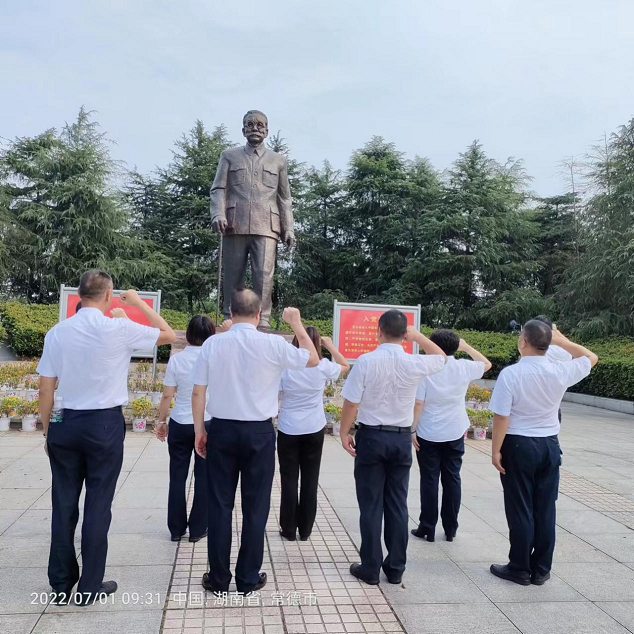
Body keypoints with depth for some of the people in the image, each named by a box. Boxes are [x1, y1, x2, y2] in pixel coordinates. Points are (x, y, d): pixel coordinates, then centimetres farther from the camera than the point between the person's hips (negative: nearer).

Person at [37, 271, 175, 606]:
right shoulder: (118, 329, -11)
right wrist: (139, 303, 11)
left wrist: (47, 429, 15)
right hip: (105, 424, -4)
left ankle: (60, 584, 26)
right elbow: (169, 334, 3)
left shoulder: (57, 332, 0)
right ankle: (90, 587, 16)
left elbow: (45, 390, 3)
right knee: (97, 505, 6)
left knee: (64, 504, 13)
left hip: (66, 423, 4)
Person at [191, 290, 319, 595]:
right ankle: (248, 578, 20)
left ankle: (219, 578, 20)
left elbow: (198, 392, -2)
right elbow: (313, 360, 5)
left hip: (221, 430, 2)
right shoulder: (273, 344, -8)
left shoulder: (213, 343, -4)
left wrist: (200, 430, 9)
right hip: (259, 433, -1)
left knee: (220, 504, 11)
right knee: (255, 507, 10)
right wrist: (297, 325, 14)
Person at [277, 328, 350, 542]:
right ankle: (305, 530, 19)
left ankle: (289, 529, 17)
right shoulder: (323, 366, -7)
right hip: (314, 431, 1)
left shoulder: (285, 367, -11)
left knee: (289, 480, 9)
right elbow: (345, 366, 12)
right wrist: (330, 345, 12)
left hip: (288, 431, -1)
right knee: (310, 481, 10)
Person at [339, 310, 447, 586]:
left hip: (371, 437, -3)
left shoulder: (366, 361, -14)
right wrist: (417, 336, 11)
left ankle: (370, 568, 14)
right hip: (402, 439, 3)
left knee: (371, 505, 6)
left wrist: (344, 432, 2)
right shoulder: (415, 364, -5)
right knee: (397, 504, 12)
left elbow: (351, 402, -11)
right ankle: (395, 567, 21)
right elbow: (441, 358, 18)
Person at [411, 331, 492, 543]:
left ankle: (427, 529, 11)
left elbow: (418, 403, -13)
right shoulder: (464, 367, -4)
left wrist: (412, 430, -5)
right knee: (452, 479, 11)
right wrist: (467, 347, 18)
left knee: (429, 480, 5)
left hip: (428, 434, -2)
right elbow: (487, 364, 17)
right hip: (455, 434, 3)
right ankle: (450, 530, 18)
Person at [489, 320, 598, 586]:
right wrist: (562, 341, 8)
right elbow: (591, 358, 14)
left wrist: (496, 450, -7)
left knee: (520, 509, 7)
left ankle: (520, 569, 19)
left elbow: (502, 417, -17)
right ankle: (541, 570, 25)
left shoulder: (510, 374, -19)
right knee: (545, 509, 13)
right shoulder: (560, 372, -6)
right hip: (550, 446, 4)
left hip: (519, 446, -4)